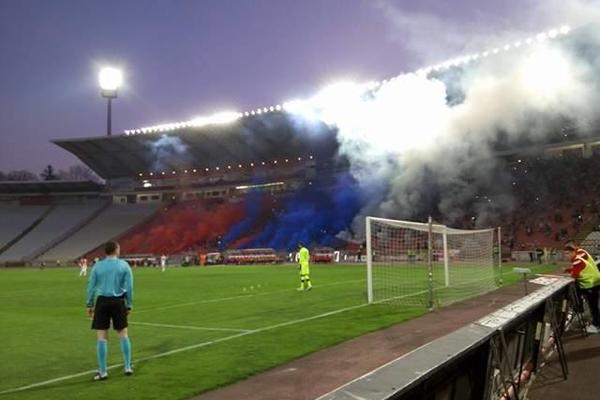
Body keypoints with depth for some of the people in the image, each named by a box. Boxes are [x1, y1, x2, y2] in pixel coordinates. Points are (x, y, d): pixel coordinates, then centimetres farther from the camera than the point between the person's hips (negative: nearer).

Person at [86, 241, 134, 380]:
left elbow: (91, 286, 3)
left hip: (102, 302, 0)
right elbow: (129, 287, -1)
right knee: (123, 334, 11)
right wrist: (129, 305, 7)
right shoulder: (124, 265, 0)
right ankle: (128, 367, 15)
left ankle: (103, 372, 7)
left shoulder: (97, 266, 2)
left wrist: (89, 305, 11)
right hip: (118, 302, 0)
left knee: (102, 337, 4)